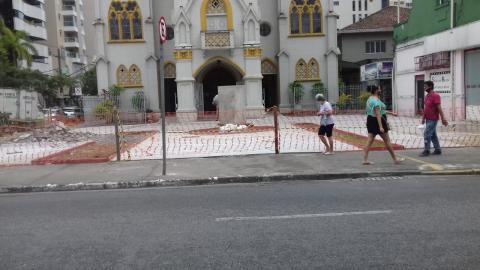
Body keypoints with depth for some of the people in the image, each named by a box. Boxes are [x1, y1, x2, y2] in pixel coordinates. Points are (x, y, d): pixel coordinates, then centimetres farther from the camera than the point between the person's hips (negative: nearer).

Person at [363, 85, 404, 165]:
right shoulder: (376, 100, -18)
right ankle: (395, 159, 13)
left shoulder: (370, 99, 13)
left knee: (370, 141, 5)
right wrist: (381, 126, -28)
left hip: (370, 120, 9)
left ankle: (365, 160, 0)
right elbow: (378, 114, -25)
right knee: (387, 140, 2)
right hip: (377, 121, -9)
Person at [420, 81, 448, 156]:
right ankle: (438, 150, 22)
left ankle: (426, 151, -3)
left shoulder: (435, 96, -15)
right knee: (433, 135, 14)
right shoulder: (427, 96, 12)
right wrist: (423, 118, 17)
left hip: (433, 119, -9)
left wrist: (443, 119, -21)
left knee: (427, 134, -9)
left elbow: (439, 108, -20)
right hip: (428, 119, 9)